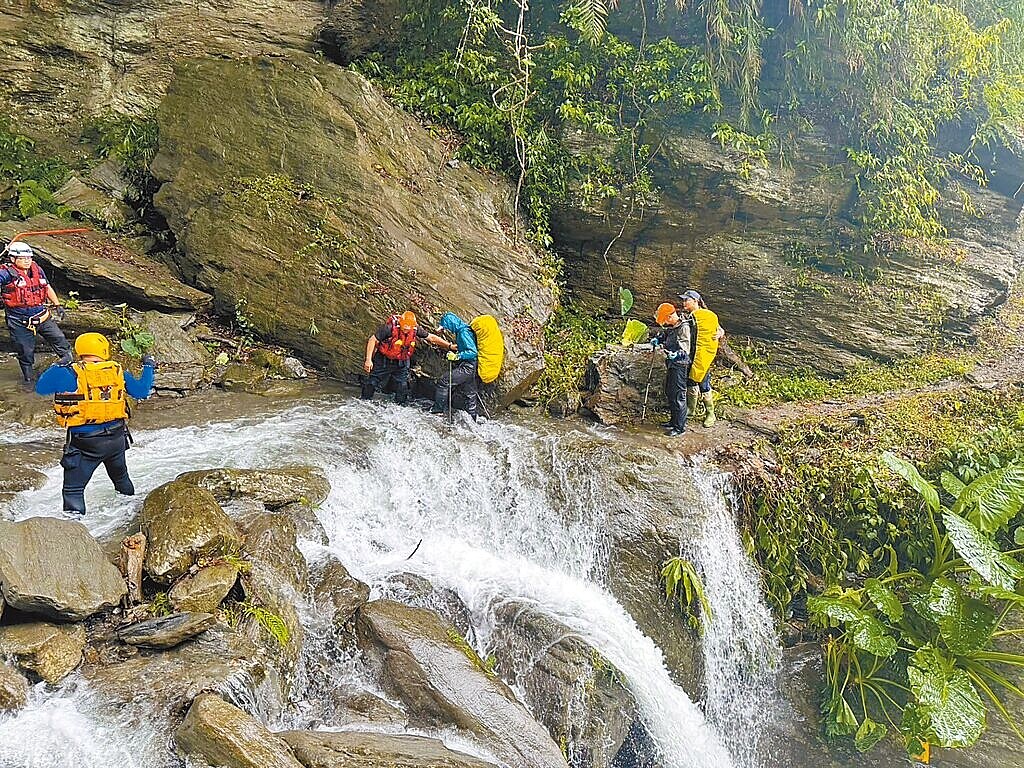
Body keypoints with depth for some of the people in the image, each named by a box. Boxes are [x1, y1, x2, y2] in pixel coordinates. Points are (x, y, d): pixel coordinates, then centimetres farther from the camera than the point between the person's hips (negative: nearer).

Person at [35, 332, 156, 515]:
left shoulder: (70, 374, -10)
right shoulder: (118, 372, -2)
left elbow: (40, 388, -1)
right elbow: (141, 391, 7)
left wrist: (56, 367, 14)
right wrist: (148, 367, 22)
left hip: (85, 442, -4)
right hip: (117, 438, 4)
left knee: (74, 488, 5)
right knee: (121, 476, 29)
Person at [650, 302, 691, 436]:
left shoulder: (684, 328, -15)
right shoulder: (671, 328, 12)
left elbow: (686, 349, -22)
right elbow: (664, 334, 29)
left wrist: (676, 354, -40)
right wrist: (657, 340, 7)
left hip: (680, 365, -10)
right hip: (671, 365, 10)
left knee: (678, 396, -8)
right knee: (669, 393, 17)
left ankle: (680, 427, -3)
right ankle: (674, 421, 30)